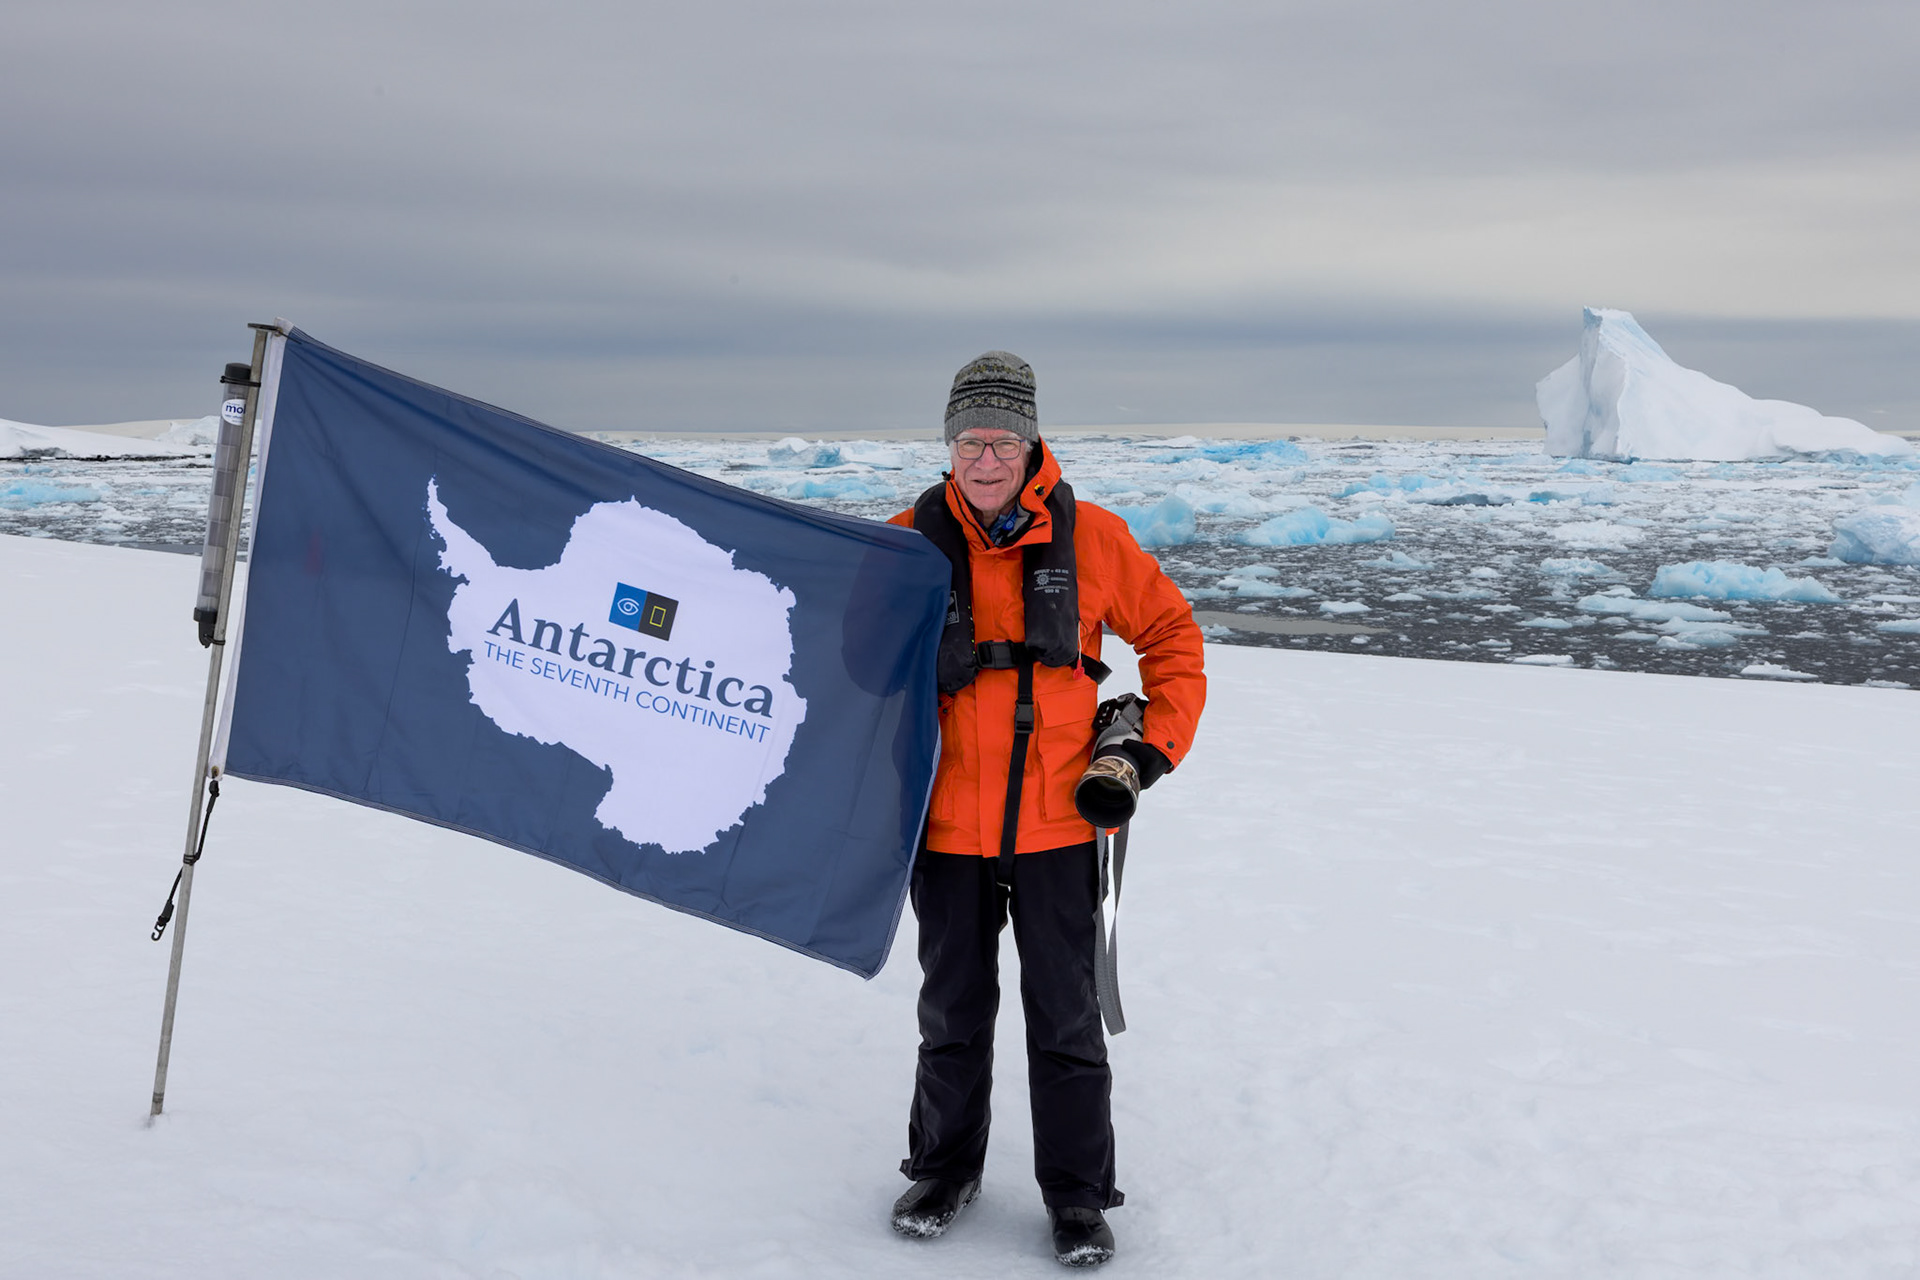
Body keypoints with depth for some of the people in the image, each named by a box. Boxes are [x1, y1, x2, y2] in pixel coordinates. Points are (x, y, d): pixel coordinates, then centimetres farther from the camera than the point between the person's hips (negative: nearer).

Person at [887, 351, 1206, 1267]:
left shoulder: (1089, 538, -5)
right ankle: (944, 1167, 33)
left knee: (1064, 1017, 7)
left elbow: (1172, 635, 7)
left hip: (1055, 822, -1)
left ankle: (1078, 1193, 22)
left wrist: (1154, 749, 0)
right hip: (946, 822, 1)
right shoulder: (912, 541, -3)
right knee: (953, 1011, 15)